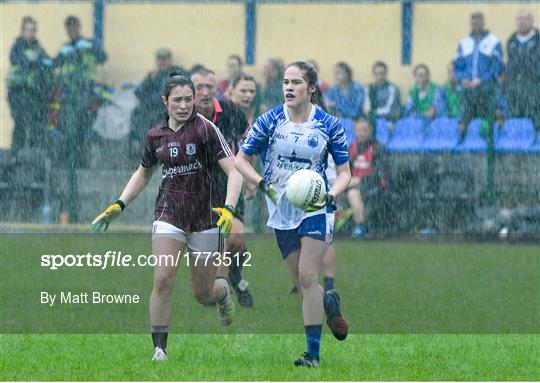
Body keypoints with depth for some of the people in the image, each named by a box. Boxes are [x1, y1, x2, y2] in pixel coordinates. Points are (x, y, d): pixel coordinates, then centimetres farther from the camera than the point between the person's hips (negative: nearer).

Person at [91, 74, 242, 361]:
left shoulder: (205, 129, -11)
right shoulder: (156, 136, 4)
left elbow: (233, 171, -16)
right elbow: (143, 173, 22)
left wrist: (229, 208, -31)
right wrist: (119, 205, 13)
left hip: (205, 216, -3)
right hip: (169, 215, 3)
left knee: (203, 295, 5)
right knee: (163, 280, -17)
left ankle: (222, 289, 43)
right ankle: (159, 350, -11)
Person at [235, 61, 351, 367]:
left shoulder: (329, 125, -5)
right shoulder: (269, 121, -2)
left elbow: (345, 172, 1)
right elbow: (241, 160, 4)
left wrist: (329, 196, -19)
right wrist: (264, 184, -13)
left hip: (315, 210, -3)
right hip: (282, 213, 3)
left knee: (307, 278, -14)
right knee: (301, 282, 6)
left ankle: (313, 354, -10)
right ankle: (329, 301, 40)